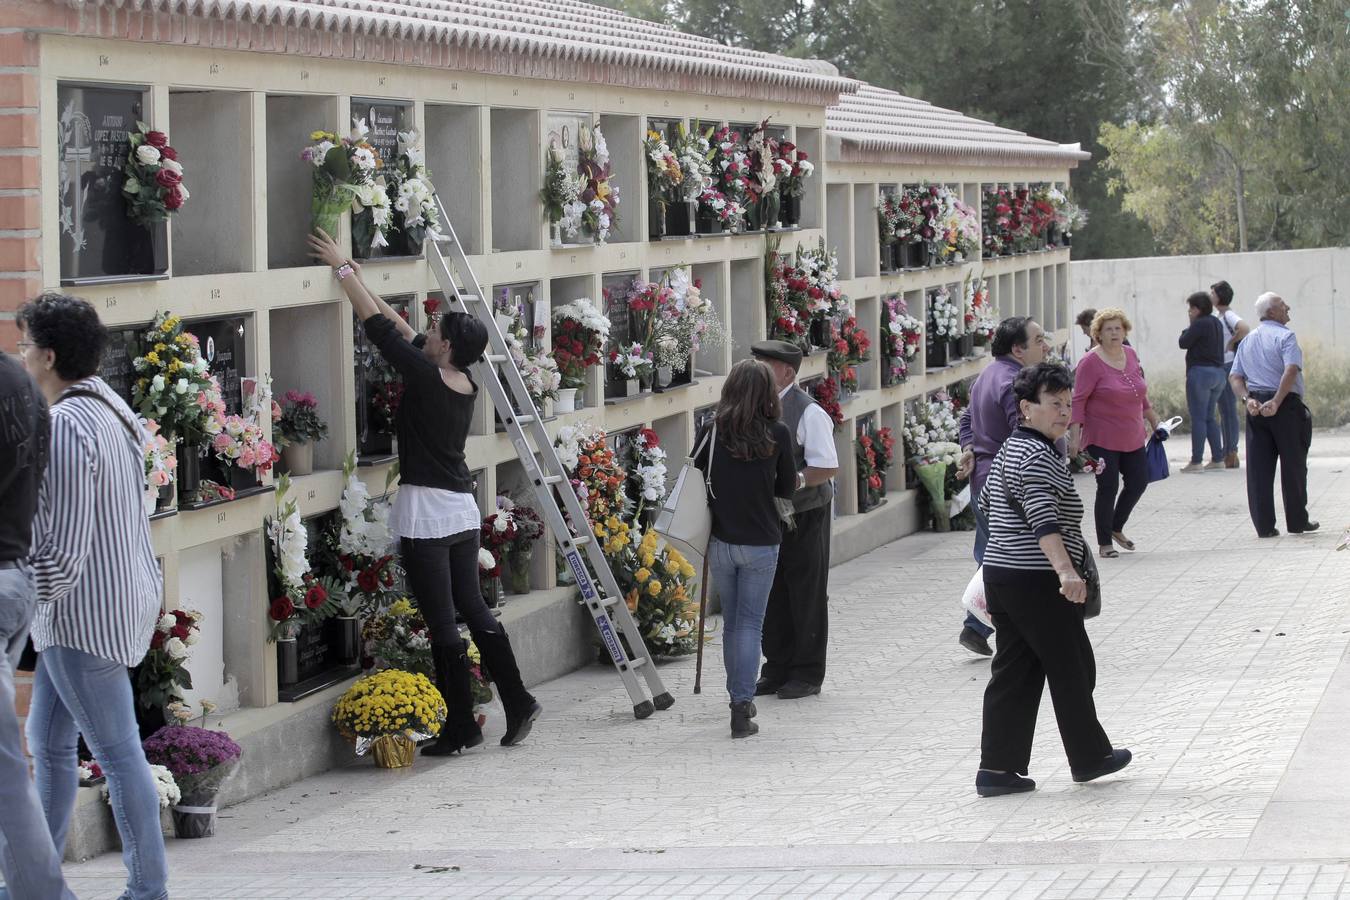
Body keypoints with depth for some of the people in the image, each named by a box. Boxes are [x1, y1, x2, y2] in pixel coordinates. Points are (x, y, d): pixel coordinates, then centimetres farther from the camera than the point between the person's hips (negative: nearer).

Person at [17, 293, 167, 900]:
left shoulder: (67, 428, -22)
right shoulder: (107, 407, 9)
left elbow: (62, 550, -24)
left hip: (86, 611, -10)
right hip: (121, 594, 10)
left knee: (117, 753, -2)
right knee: (47, 740, 18)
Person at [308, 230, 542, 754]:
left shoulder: (425, 378, -14)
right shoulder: (466, 386, 7)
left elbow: (379, 328, -8)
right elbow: (407, 336, 17)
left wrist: (343, 269, 2)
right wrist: (360, 282, 23)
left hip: (426, 513, -8)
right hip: (463, 509, 8)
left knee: (443, 623, -2)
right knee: (473, 609, 16)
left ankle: (461, 727, 3)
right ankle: (518, 703, 17)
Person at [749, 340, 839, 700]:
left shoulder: (808, 413, -14)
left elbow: (827, 467, -16)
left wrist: (796, 480, -30)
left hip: (804, 515, -7)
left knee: (806, 594, 3)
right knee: (772, 594, 12)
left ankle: (807, 674, 11)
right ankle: (776, 670, 22)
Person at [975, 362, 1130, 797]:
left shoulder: (1010, 450, 15)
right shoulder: (1038, 458, -17)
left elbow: (987, 500, 30)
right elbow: (1043, 519, -31)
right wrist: (1066, 571, -43)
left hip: (1000, 576, 10)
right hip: (1036, 582, -10)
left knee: (1015, 672, 9)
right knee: (1072, 670, 5)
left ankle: (997, 767, 4)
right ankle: (1089, 757, 18)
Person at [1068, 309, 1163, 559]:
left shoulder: (1130, 355, 7)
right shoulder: (1091, 362, -13)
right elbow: (1078, 400, -15)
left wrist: (1152, 419, 23)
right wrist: (1075, 437, -20)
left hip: (1132, 438, 7)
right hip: (1102, 439, -7)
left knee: (1138, 482, 9)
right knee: (1108, 488, -5)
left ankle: (1116, 528, 30)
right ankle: (1104, 543, 7)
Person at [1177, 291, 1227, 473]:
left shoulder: (1200, 324, -14)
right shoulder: (1216, 323, 13)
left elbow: (1183, 343, -12)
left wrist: (1187, 329, 3)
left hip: (1201, 371, -9)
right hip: (1218, 372, 9)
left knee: (1198, 418, -6)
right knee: (1210, 417, 15)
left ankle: (1196, 461, -7)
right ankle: (1218, 459, 14)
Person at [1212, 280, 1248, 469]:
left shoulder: (1229, 315, -14)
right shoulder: (1219, 315, 14)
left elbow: (1245, 329, -32)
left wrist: (1231, 343, -18)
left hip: (1228, 366, -10)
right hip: (1220, 366, 10)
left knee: (1229, 410, -6)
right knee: (1224, 411, 12)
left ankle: (1231, 454, -4)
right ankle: (1228, 454, 16)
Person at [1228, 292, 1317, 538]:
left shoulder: (1247, 341, 16)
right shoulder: (1285, 337, -7)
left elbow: (1235, 376, 9)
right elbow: (1291, 370, -22)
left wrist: (1247, 399, -4)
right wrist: (1277, 402, -22)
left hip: (1255, 405, 6)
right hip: (1286, 406, -6)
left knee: (1259, 468, 4)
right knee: (1293, 465, 5)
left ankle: (1264, 525, 1)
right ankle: (1297, 521, 12)